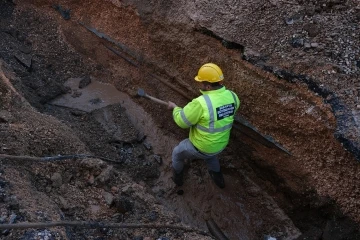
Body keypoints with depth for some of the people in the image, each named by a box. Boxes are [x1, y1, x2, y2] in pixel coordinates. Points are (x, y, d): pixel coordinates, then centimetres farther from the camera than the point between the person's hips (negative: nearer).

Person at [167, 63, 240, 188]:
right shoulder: (231, 96, -16)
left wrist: (175, 107, -2)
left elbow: (181, 121, -23)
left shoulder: (201, 103, -37)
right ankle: (218, 178, 58)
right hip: (220, 145, 5)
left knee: (177, 153, 27)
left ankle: (177, 177, 54)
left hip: (199, 148, -5)